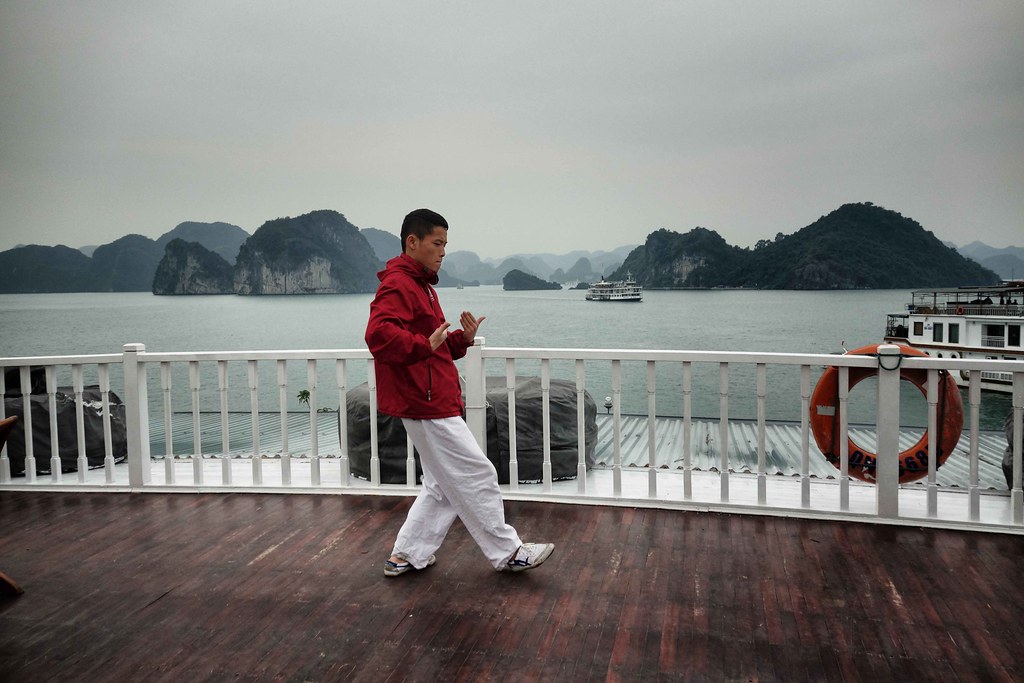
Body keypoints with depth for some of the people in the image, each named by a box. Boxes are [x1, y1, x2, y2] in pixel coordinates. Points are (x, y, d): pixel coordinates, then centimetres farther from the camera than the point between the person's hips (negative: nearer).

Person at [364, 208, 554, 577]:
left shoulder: (420, 285, 20)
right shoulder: (398, 285, -13)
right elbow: (378, 334, -30)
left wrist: (462, 339, 8)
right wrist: (424, 345, -38)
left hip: (434, 402, 11)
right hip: (426, 404, -11)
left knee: (443, 485, 16)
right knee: (477, 477, -3)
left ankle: (407, 555, 23)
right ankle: (507, 552, 10)